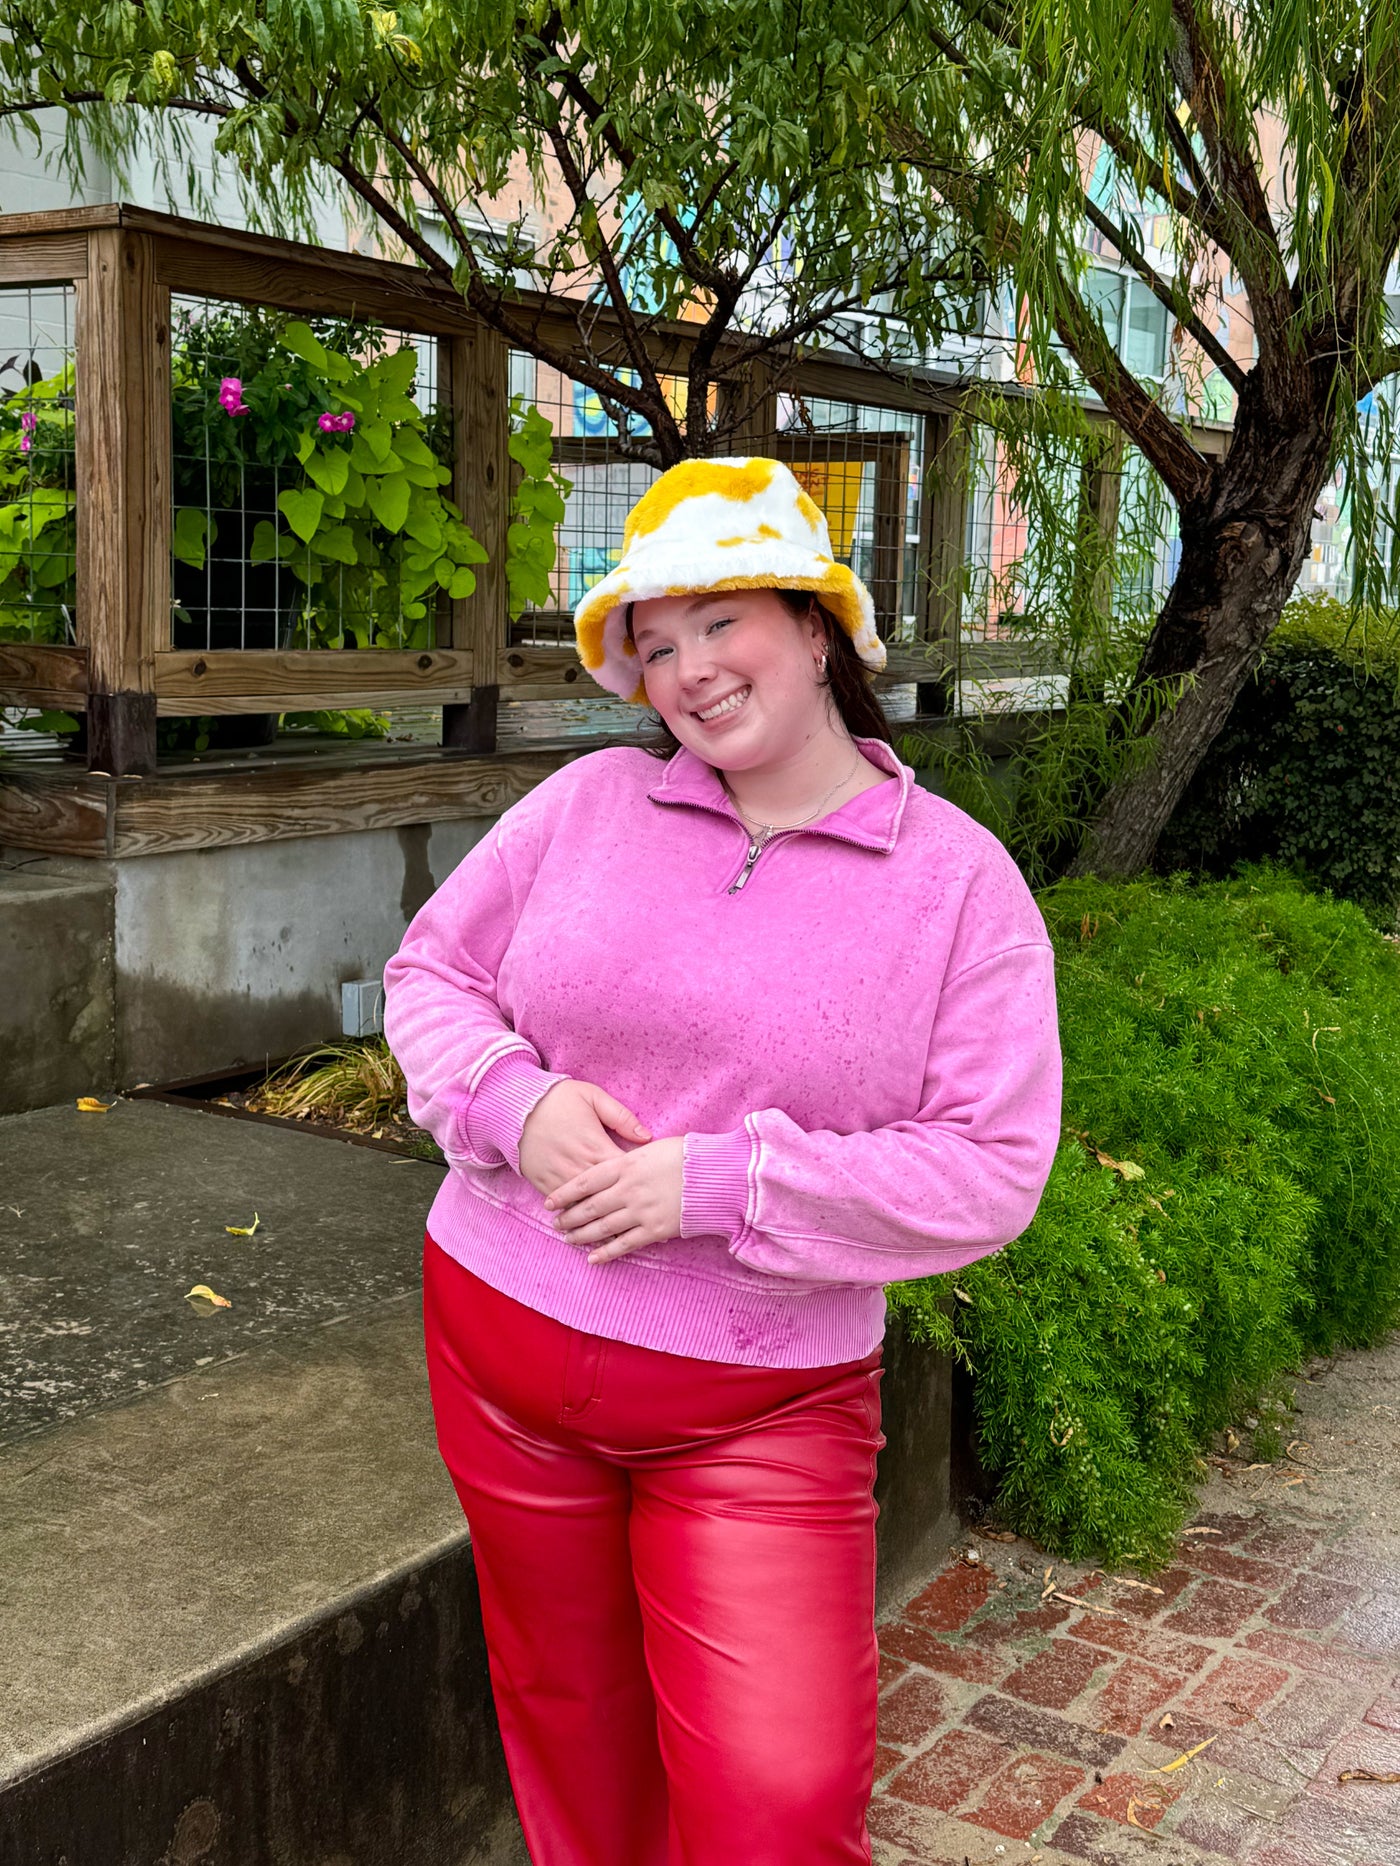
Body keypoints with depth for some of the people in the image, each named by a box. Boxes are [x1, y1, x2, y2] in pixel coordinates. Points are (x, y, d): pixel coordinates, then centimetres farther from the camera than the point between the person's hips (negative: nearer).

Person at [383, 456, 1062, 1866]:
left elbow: (991, 1170, -12)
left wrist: (718, 1184, -20)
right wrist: (516, 1102, -14)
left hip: (765, 1407, -2)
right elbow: (430, 969, 8)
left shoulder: (960, 881, -7)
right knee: (570, 1733, 19)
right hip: (502, 1344, 3)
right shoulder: (588, 802, 1)